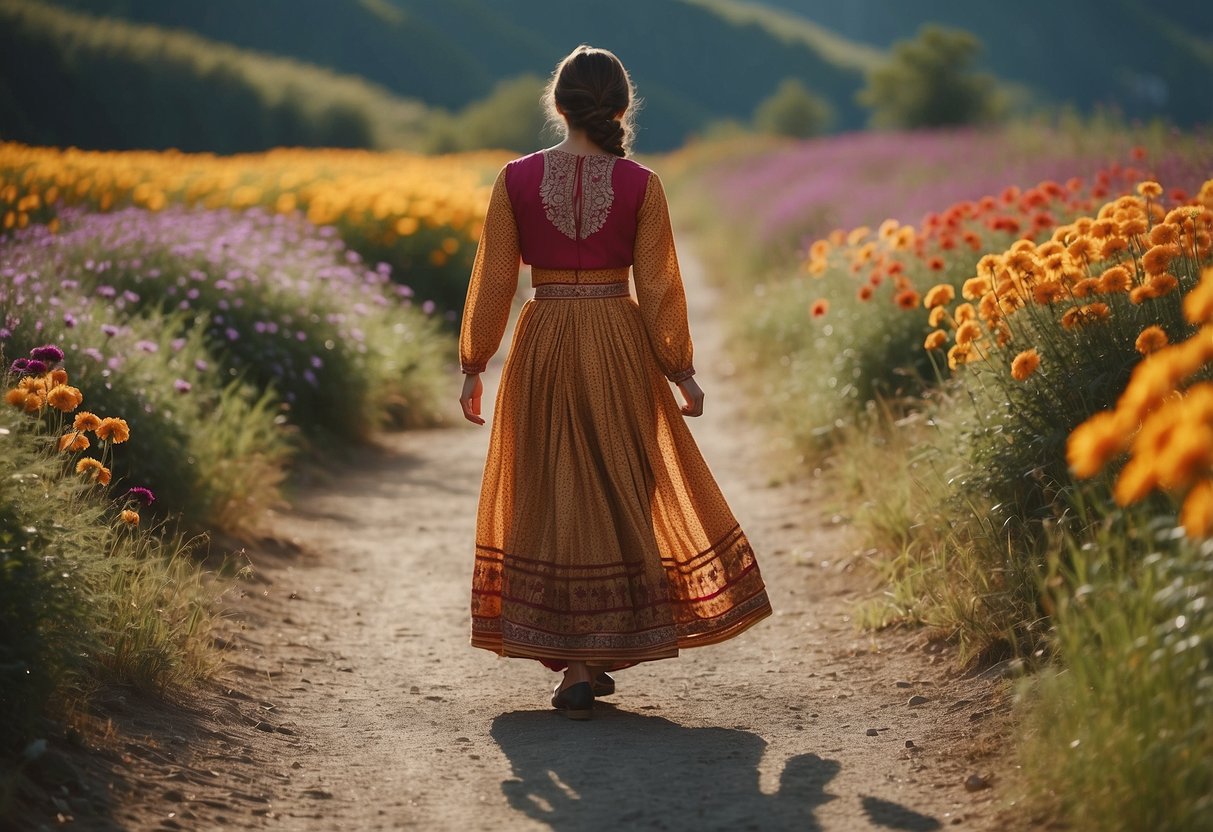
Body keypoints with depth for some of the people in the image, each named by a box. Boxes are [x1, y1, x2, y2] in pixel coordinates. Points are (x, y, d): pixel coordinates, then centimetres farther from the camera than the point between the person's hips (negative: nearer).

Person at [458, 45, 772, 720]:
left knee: (552, 494, 11)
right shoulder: (640, 185, -5)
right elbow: (657, 287, -4)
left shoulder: (516, 180, -4)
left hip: (543, 348, 1)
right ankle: (594, 659, 11)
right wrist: (682, 371, 6)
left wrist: (473, 367, 8)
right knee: (618, 493, 10)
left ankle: (575, 663, 12)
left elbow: (493, 282, -2)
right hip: (619, 347, -1)